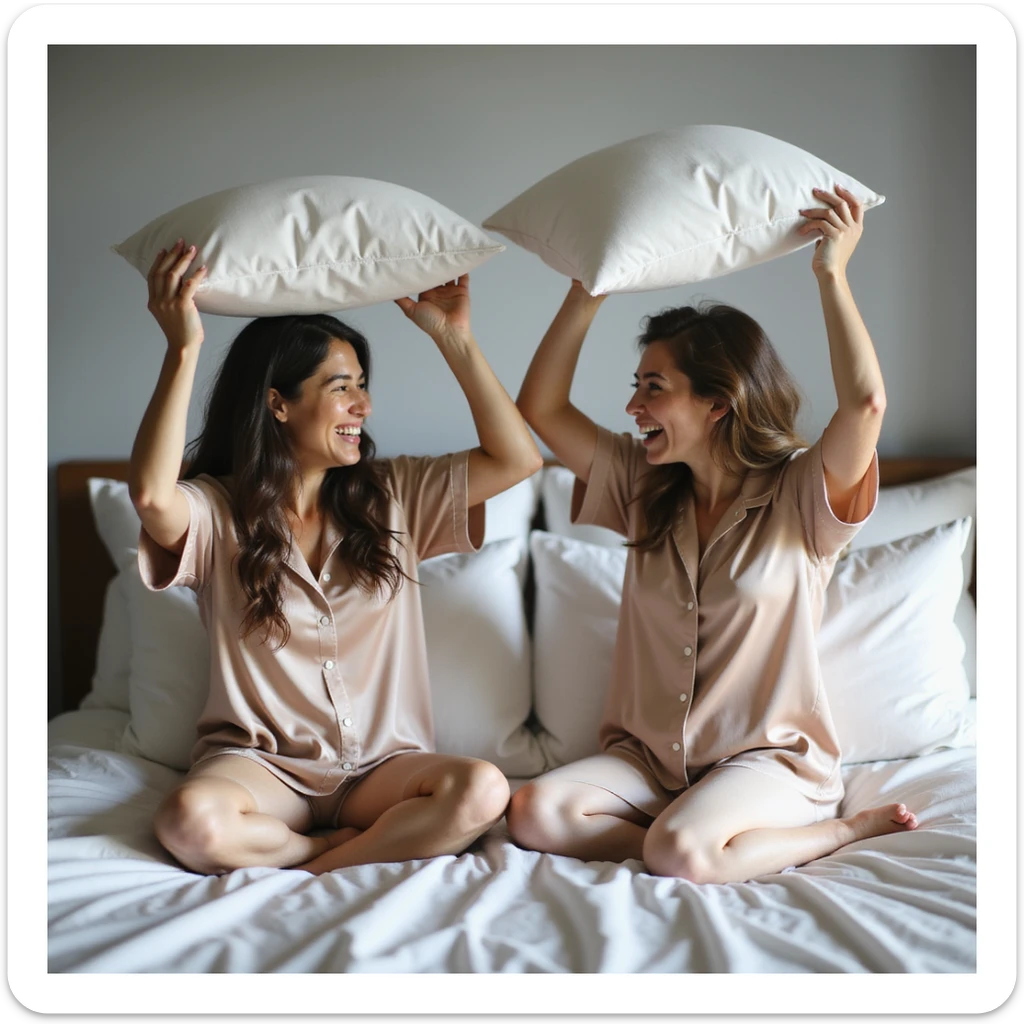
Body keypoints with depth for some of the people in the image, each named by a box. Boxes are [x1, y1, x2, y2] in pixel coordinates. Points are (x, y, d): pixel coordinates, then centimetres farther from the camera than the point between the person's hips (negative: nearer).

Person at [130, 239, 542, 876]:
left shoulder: (393, 494, 5)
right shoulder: (218, 511, -4)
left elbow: (517, 459, -3)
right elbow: (152, 494, -28)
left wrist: (453, 338, -5)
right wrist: (183, 350, -28)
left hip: (380, 763, 2)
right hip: (260, 760, -2)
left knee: (482, 791, -29)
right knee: (191, 821, -35)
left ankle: (311, 871, -14)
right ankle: (363, 845, -11)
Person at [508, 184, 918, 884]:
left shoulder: (802, 493, -9)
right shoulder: (645, 489, 7)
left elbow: (866, 403, -28)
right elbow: (541, 409, 5)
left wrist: (832, 273, -21)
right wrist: (588, 291, -1)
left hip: (769, 756, -5)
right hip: (647, 755, 5)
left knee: (678, 852, -33)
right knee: (534, 813, -21)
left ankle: (836, 831, -8)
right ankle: (708, 843, -7)